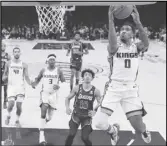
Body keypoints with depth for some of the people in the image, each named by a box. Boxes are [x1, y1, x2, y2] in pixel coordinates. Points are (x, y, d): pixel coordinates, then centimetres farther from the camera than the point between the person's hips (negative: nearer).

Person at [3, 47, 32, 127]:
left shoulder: (24, 65, 3)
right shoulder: (8, 64, 6)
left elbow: (26, 77, 0)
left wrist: (31, 83, -18)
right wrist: (4, 77, -11)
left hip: (20, 87, 0)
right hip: (11, 86, 0)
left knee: (19, 105, -3)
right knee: (11, 104, -13)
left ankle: (17, 120, 18)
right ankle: (8, 116, 17)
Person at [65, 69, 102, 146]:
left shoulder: (95, 91, -9)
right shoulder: (77, 88, -8)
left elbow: (100, 103, 5)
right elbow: (68, 98, 4)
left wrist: (94, 110, -11)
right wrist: (67, 107, -12)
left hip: (87, 117, 0)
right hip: (76, 115, 0)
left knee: (85, 138, -4)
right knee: (71, 134, -13)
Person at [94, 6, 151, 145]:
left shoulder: (136, 47, 3)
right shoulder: (115, 48, -2)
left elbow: (146, 44, -22)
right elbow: (113, 45, -29)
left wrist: (138, 22, -36)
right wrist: (111, 21, -40)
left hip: (131, 89, 1)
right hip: (114, 88, 0)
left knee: (138, 127, -2)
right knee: (100, 123, -10)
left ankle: (144, 131, 39)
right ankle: (113, 132, 27)